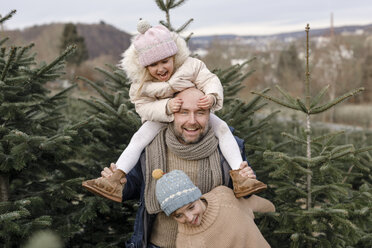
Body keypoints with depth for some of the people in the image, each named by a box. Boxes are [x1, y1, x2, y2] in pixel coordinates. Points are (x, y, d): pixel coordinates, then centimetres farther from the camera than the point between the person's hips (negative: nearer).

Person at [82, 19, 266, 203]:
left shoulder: (190, 66, -22)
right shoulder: (140, 85, -20)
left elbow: (210, 80, -26)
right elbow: (144, 108, -25)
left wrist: (211, 97, -51)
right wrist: (166, 107, -45)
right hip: (160, 120, 0)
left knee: (222, 127, -18)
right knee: (139, 138, -20)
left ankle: (238, 176, -23)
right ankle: (116, 180, -24)